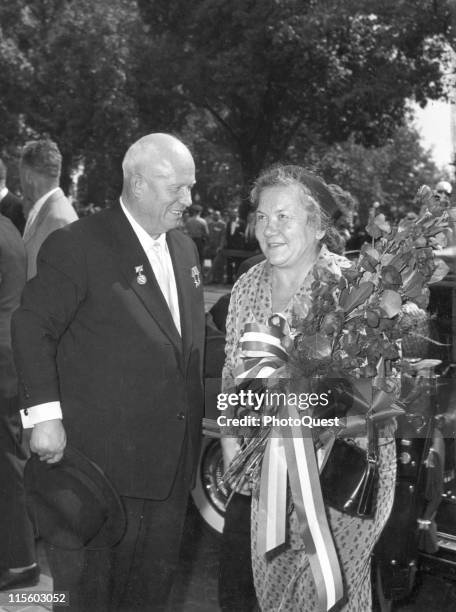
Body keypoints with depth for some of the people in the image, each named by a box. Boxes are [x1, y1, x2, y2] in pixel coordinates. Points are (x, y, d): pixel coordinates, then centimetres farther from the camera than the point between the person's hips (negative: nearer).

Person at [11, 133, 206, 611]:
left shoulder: (185, 249, 13)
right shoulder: (77, 245, -11)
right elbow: (32, 328, -14)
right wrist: (44, 414, -20)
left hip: (171, 459, 7)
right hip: (103, 457, -7)